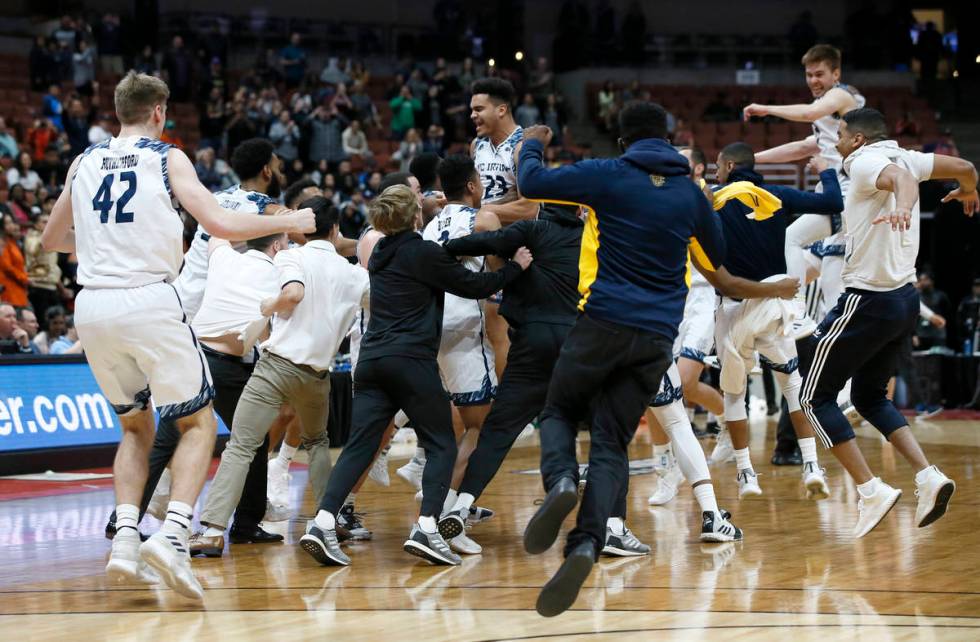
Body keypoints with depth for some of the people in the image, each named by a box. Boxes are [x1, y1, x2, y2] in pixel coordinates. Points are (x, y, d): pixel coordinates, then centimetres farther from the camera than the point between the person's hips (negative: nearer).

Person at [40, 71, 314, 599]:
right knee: (198, 423, 8)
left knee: (135, 426, 22)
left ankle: (125, 538, 2)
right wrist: (288, 222, 6)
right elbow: (222, 225, -9)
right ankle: (172, 535, -13)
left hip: (92, 306, 4)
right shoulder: (168, 159, 1)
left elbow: (51, 240, 25)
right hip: (149, 301, -4)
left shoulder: (85, 163, 14)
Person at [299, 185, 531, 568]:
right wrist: (516, 266, 15)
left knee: (359, 446, 2)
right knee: (441, 446, 3)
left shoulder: (381, 254, 16)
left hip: (372, 360, 6)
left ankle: (323, 523, -14)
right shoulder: (424, 253, -5)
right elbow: (475, 286, 2)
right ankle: (426, 528, -13)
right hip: (412, 360, -6)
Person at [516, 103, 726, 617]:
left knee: (559, 412, 16)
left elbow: (532, 183, -3)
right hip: (658, 338, 3)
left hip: (604, 323, -3)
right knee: (611, 445, 3)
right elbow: (720, 258, 24)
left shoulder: (609, 175, -2)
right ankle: (586, 543, -20)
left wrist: (531, 146, 17)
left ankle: (560, 482, -18)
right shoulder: (690, 192, 10)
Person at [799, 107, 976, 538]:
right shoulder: (902, 158, 10)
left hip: (868, 302, -9)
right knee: (869, 397, 22)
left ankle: (870, 491, -6)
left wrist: (902, 204, -56)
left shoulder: (865, 163, -12)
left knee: (816, 396, 3)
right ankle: (927, 477, 4)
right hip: (905, 299, 9)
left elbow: (898, 176, -33)